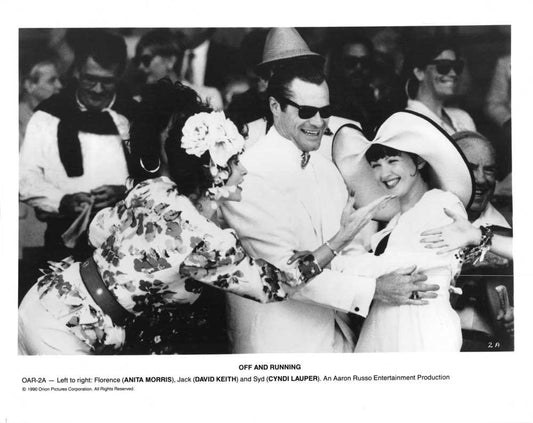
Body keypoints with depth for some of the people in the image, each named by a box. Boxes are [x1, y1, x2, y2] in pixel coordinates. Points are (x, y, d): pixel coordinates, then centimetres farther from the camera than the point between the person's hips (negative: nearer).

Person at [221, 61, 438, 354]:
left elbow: (350, 245, 4)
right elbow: (282, 269, -24)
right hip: (276, 342, -7)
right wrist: (373, 288, -24)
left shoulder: (325, 167, 8)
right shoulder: (249, 175, -19)